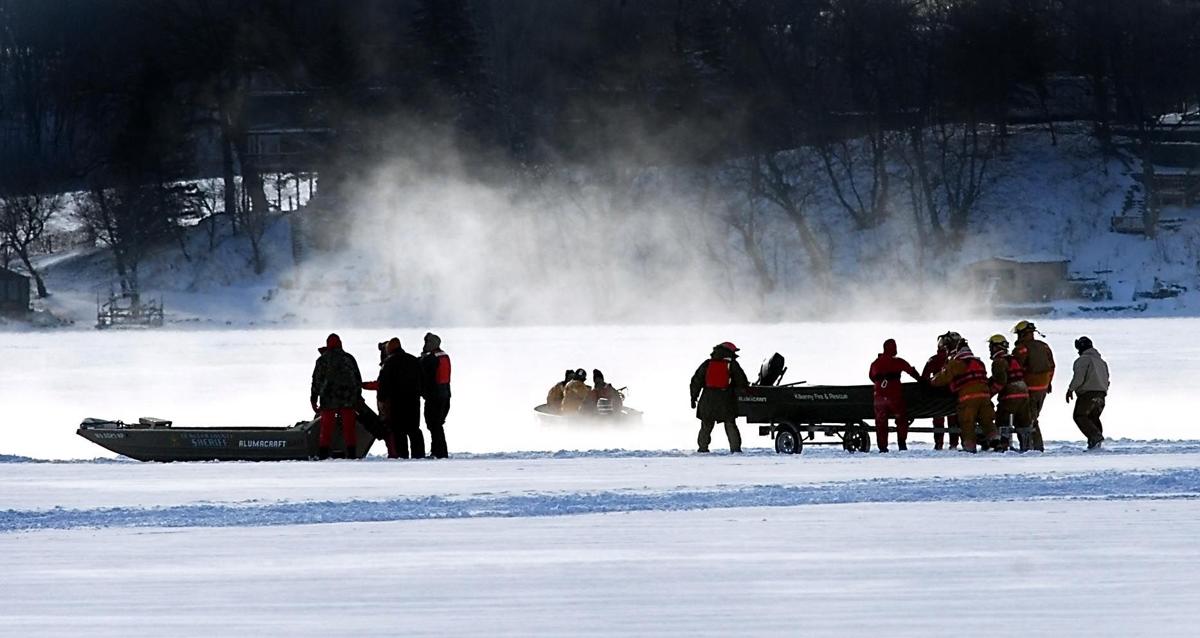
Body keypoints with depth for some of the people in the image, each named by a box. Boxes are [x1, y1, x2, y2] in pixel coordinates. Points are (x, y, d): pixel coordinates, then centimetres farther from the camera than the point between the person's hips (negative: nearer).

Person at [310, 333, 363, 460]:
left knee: (326, 427, 5)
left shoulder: (322, 360, 0)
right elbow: (358, 378, 7)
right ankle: (351, 453, -1)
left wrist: (313, 399, 8)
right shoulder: (349, 358, 3)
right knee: (349, 427, 4)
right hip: (348, 399, 1)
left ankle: (323, 453, 2)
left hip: (328, 399, -1)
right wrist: (358, 396, 15)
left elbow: (316, 380, 2)